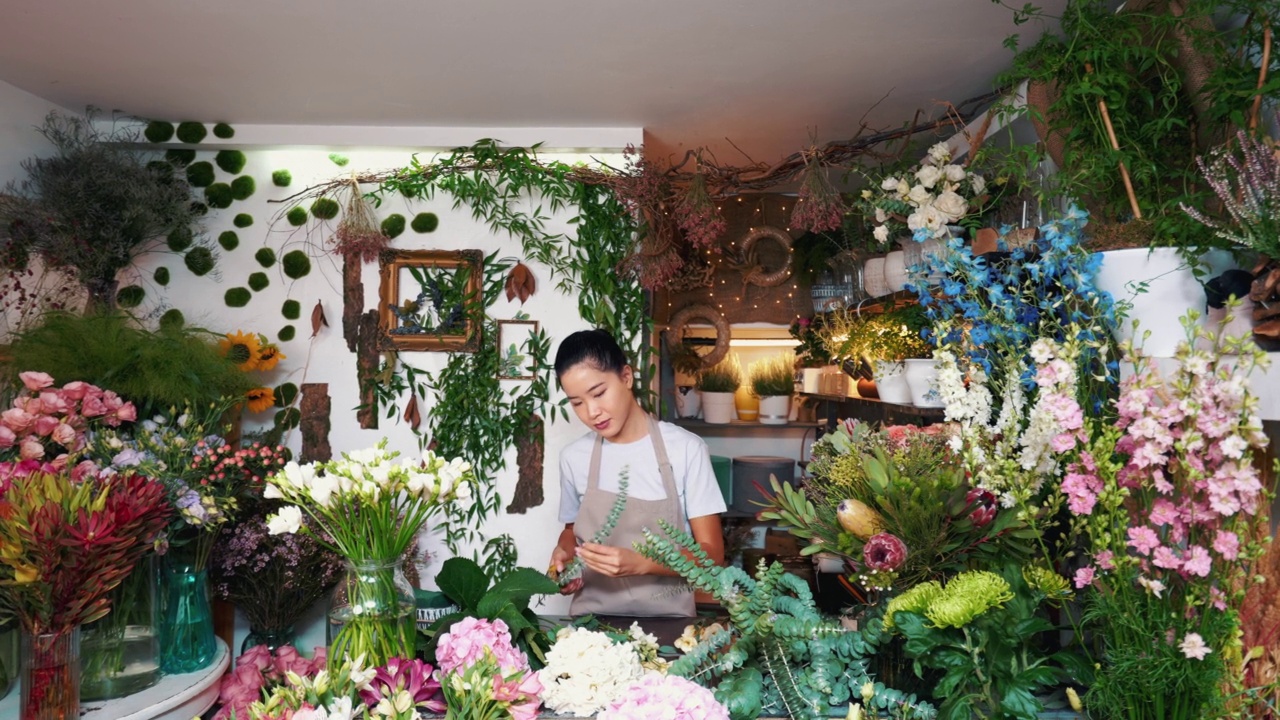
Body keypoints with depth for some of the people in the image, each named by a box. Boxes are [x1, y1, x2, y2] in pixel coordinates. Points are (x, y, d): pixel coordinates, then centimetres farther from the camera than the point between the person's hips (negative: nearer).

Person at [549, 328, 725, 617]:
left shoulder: (686, 448, -7)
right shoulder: (573, 457, 3)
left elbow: (711, 554, -5)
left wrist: (640, 563, -19)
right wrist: (564, 552, -1)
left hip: (667, 618, -2)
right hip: (593, 616, 2)